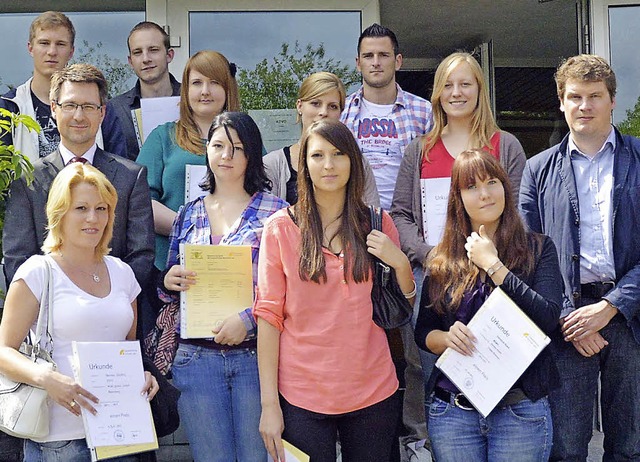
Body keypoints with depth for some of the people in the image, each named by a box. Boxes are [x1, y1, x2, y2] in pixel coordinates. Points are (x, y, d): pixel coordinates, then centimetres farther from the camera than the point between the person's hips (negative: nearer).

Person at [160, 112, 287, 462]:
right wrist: (169, 282, -4)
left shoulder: (275, 211, 1)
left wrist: (248, 318, -17)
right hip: (196, 358, 3)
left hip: (256, 354, -3)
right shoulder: (188, 215, 12)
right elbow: (171, 286, 19)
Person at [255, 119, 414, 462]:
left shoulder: (377, 224, 5)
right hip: (302, 395, -2)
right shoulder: (281, 227, -2)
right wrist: (269, 403, -8)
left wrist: (400, 263, -8)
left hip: (373, 392, 2)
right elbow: (268, 316, -3)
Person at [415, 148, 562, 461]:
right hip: (452, 410, 2)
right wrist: (447, 338, -13)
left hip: (520, 409, -2)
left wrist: (492, 264, -12)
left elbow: (547, 320, -13)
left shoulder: (537, 248, 1)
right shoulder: (442, 262, 7)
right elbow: (423, 332, 10)